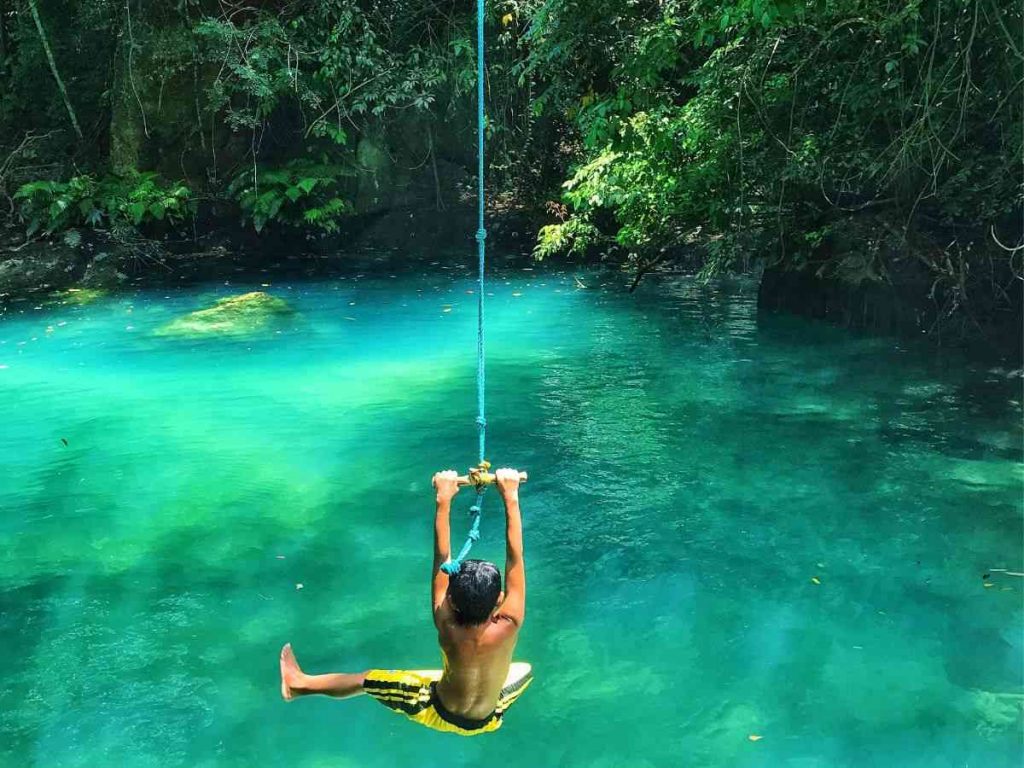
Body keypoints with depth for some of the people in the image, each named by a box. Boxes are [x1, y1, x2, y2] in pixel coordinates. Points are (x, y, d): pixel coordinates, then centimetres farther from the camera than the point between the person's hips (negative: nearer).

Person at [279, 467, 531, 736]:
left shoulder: (447, 629, -34)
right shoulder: (508, 627, -36)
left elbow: (442, 559, -29)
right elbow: (515, 558, -32)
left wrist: (444, 500, -27)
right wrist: (511, 497, -32)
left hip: (440, 714, -1)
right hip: (489, 720, 1)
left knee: (368, 679, 16)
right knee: (525, 670, 29)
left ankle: (301, 684, 37)